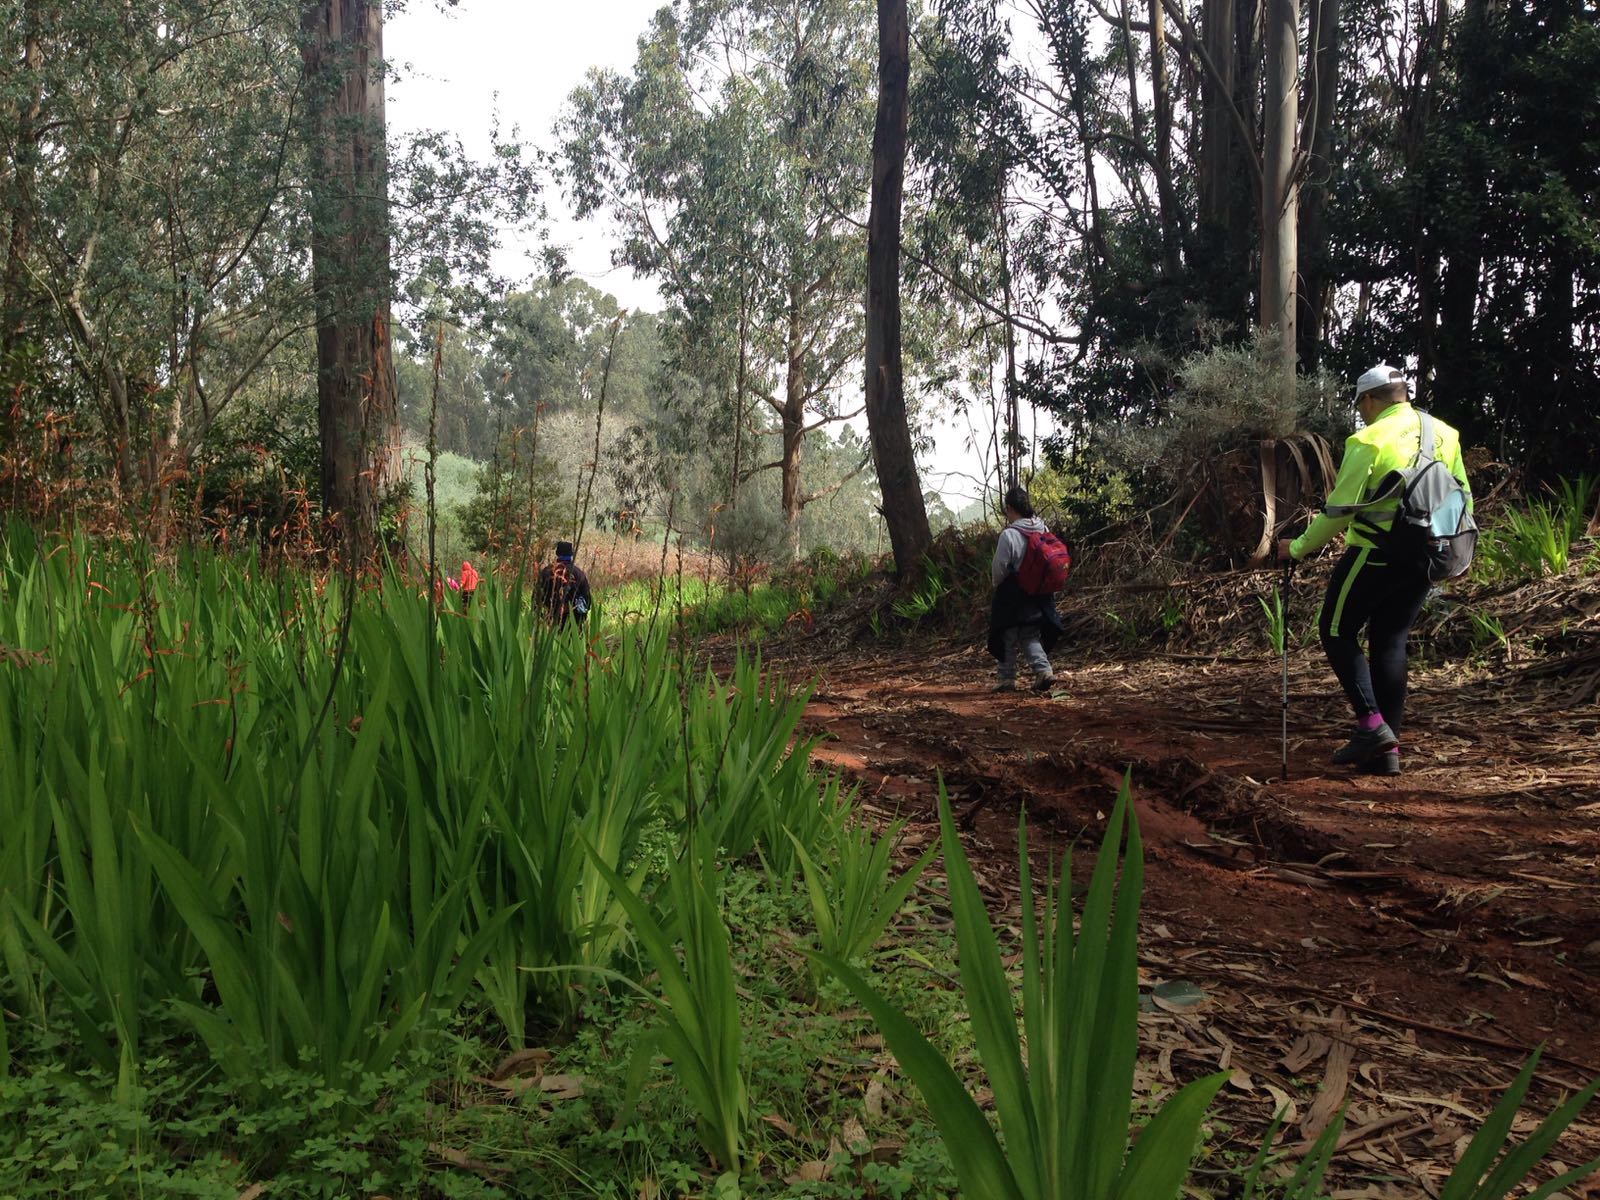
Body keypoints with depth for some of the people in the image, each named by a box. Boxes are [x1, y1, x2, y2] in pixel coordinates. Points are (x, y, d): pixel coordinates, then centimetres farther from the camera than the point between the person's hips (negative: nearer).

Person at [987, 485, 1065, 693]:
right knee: (1030, 636, 14)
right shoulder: (1044, 531, 0)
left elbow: (999, 568, -14)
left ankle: (1007, 678, 14)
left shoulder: (1009, 535, -19)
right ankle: (1043, 669, -6)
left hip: (1013, 596, -5)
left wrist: (997, 584, 5)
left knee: (1009, 638, 8)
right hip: (1039, 595, 6)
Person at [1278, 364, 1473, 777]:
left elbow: (1339, 510, -15)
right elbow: (1463, 499, 13)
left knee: (1337, 631, 7)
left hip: (1375, 556, -7)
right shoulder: (1444, 435, 9)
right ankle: (1387, 750, 11)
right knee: (1390, 643, 11)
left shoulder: (1368, 441, -12)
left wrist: (1298, 548, -3)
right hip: (1422, 561, 7)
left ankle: (1371, 723, -5)